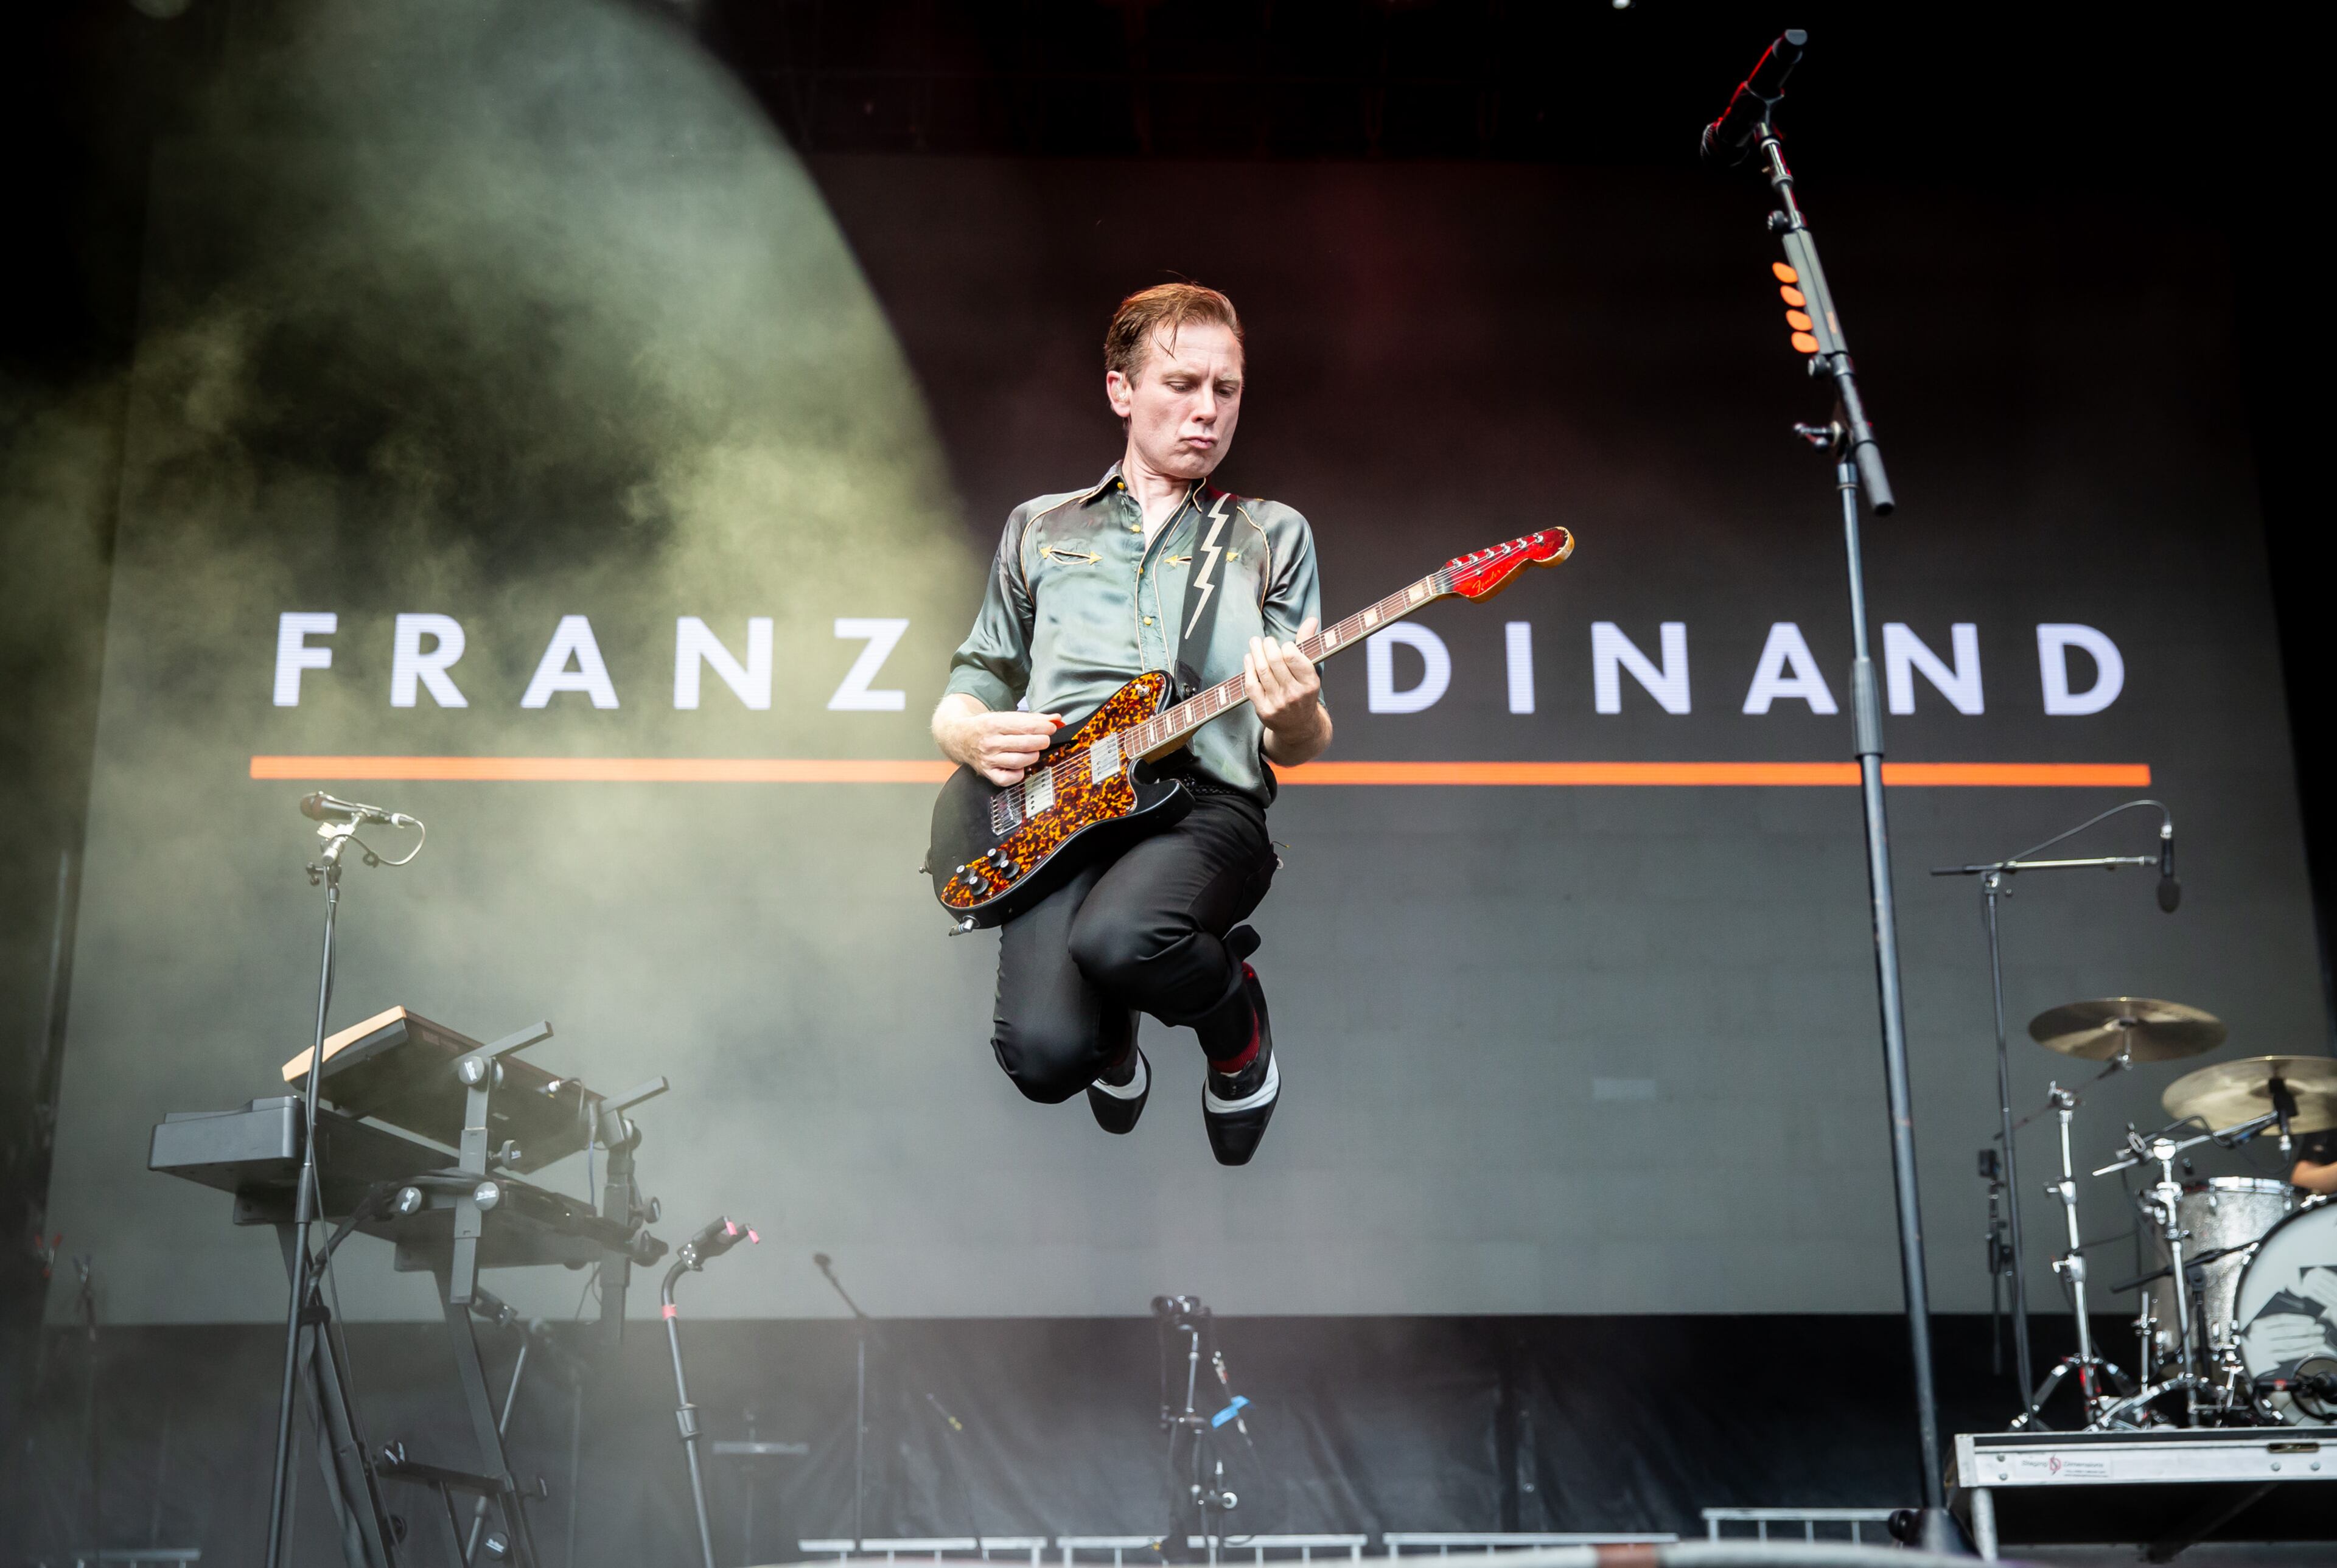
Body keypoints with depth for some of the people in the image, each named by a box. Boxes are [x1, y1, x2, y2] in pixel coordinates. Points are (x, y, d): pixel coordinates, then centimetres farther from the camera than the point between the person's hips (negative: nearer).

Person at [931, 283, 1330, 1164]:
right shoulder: (1040, 529, 21)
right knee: (1045, 1053, -27)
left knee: (1118, 936, -37)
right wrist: (976, 734, -3)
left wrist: (1295, 719, -16)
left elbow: (1300, 747, 10)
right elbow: (961, 700, 23)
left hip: (1209, 803, -1)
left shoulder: (1273, 535, 17)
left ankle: (1238, 1033, 0)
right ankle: (1115, 1039, 14)